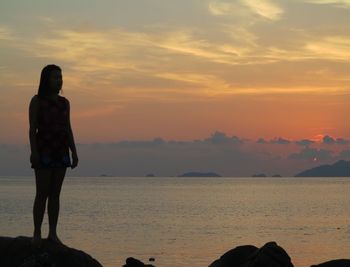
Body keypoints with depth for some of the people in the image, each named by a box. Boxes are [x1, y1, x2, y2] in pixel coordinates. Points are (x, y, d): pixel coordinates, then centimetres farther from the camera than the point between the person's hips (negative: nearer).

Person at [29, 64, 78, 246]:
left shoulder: (64, 103, 13)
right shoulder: (37, 101, -2)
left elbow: (68, 129, 13)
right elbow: (32, 129, -7)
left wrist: (74, 152, 7)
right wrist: (33, 151, -16)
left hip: (61, 153, 5)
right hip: (43, 152, -5)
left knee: (55, 194, 4)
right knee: (42, 193, -6)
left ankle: (53, 233, 7)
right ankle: (37, 233, -1)